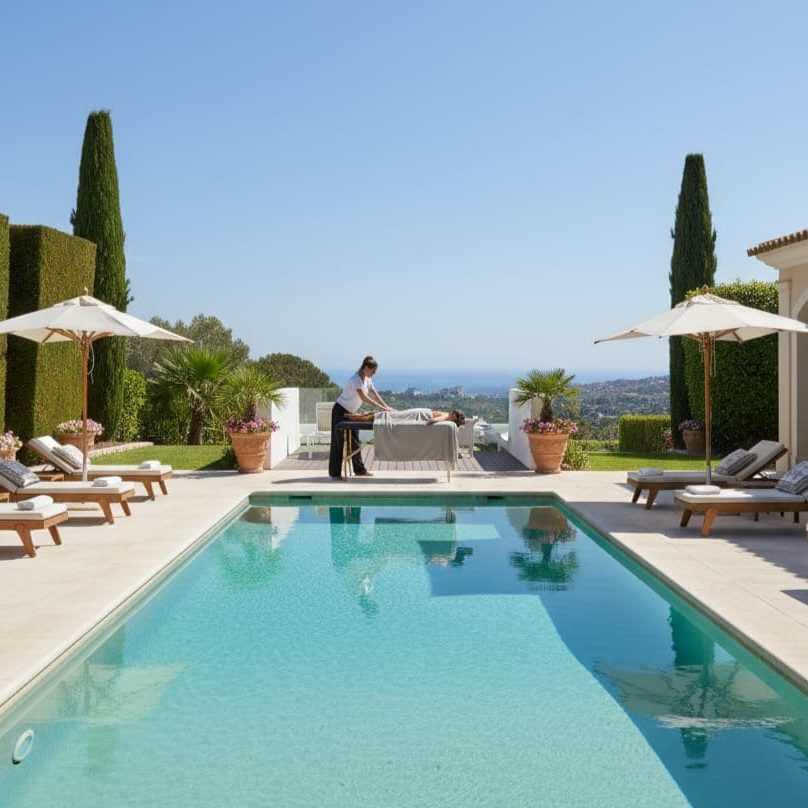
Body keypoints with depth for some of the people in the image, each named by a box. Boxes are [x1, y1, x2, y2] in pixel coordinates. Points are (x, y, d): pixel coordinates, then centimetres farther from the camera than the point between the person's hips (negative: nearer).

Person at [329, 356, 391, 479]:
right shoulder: (355, 380, -27)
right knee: (338, 442, -3)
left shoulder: (367, 379, 0)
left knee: (355, 441, 11)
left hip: (352, 412, 9)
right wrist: (382, 408, -34)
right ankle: (334, 473, 3)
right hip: (341, 411, -9)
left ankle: (359, 469, 18)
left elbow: (375, 395, 2)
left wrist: (386, 406, -11)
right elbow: (364, 398, -33)